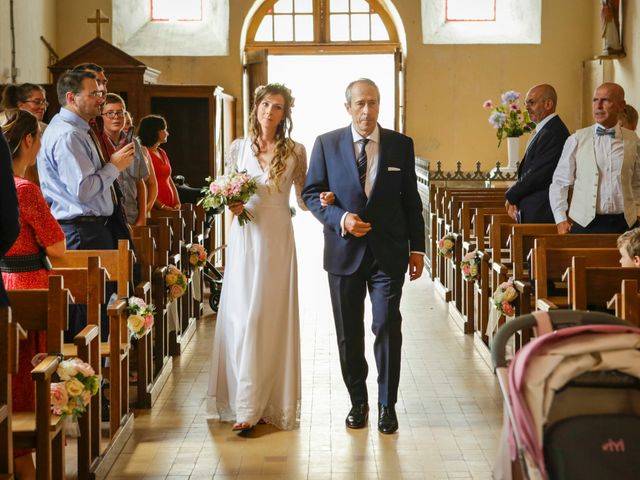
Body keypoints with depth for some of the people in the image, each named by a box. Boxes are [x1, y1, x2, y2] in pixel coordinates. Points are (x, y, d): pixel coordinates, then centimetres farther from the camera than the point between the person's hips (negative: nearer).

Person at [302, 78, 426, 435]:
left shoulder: (401, 145, 4)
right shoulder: (326, 144, 2)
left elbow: (411, 200, 7)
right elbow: (312, 193, 2)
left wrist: (417, 248, 4)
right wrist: (340, 219, -14)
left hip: (389, 252, -1)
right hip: (344, 251, 1)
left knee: (388, 327, -4)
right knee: (349, 334, 9)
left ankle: (387, 405, 8)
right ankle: (358, 401, 23)